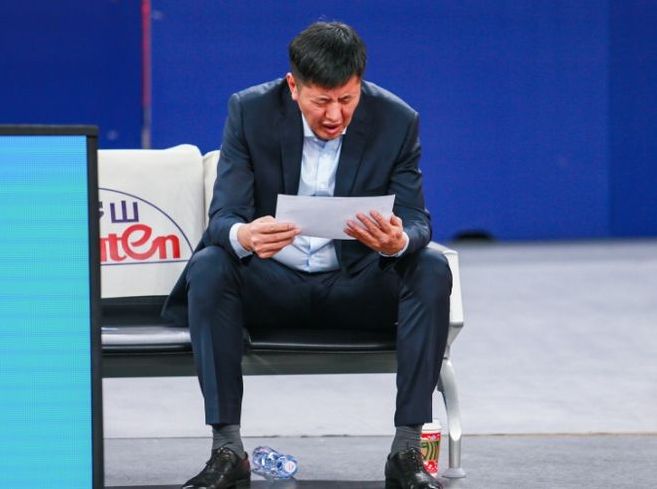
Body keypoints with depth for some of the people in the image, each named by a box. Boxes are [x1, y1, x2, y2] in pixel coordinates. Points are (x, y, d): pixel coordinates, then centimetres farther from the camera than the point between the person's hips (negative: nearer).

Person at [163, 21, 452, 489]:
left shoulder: (397, 121, -9)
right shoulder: (251, 111, -11)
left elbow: (418, 223, -11)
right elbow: (223, 216, -15)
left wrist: (399, 240, -37)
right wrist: (243, 236, -41)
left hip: (358, 286, 1)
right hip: (273, 284, 0)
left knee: (432, 270, -28)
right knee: (208, 268, -31)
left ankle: (408, 450, -26)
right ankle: (227, 450, -29)